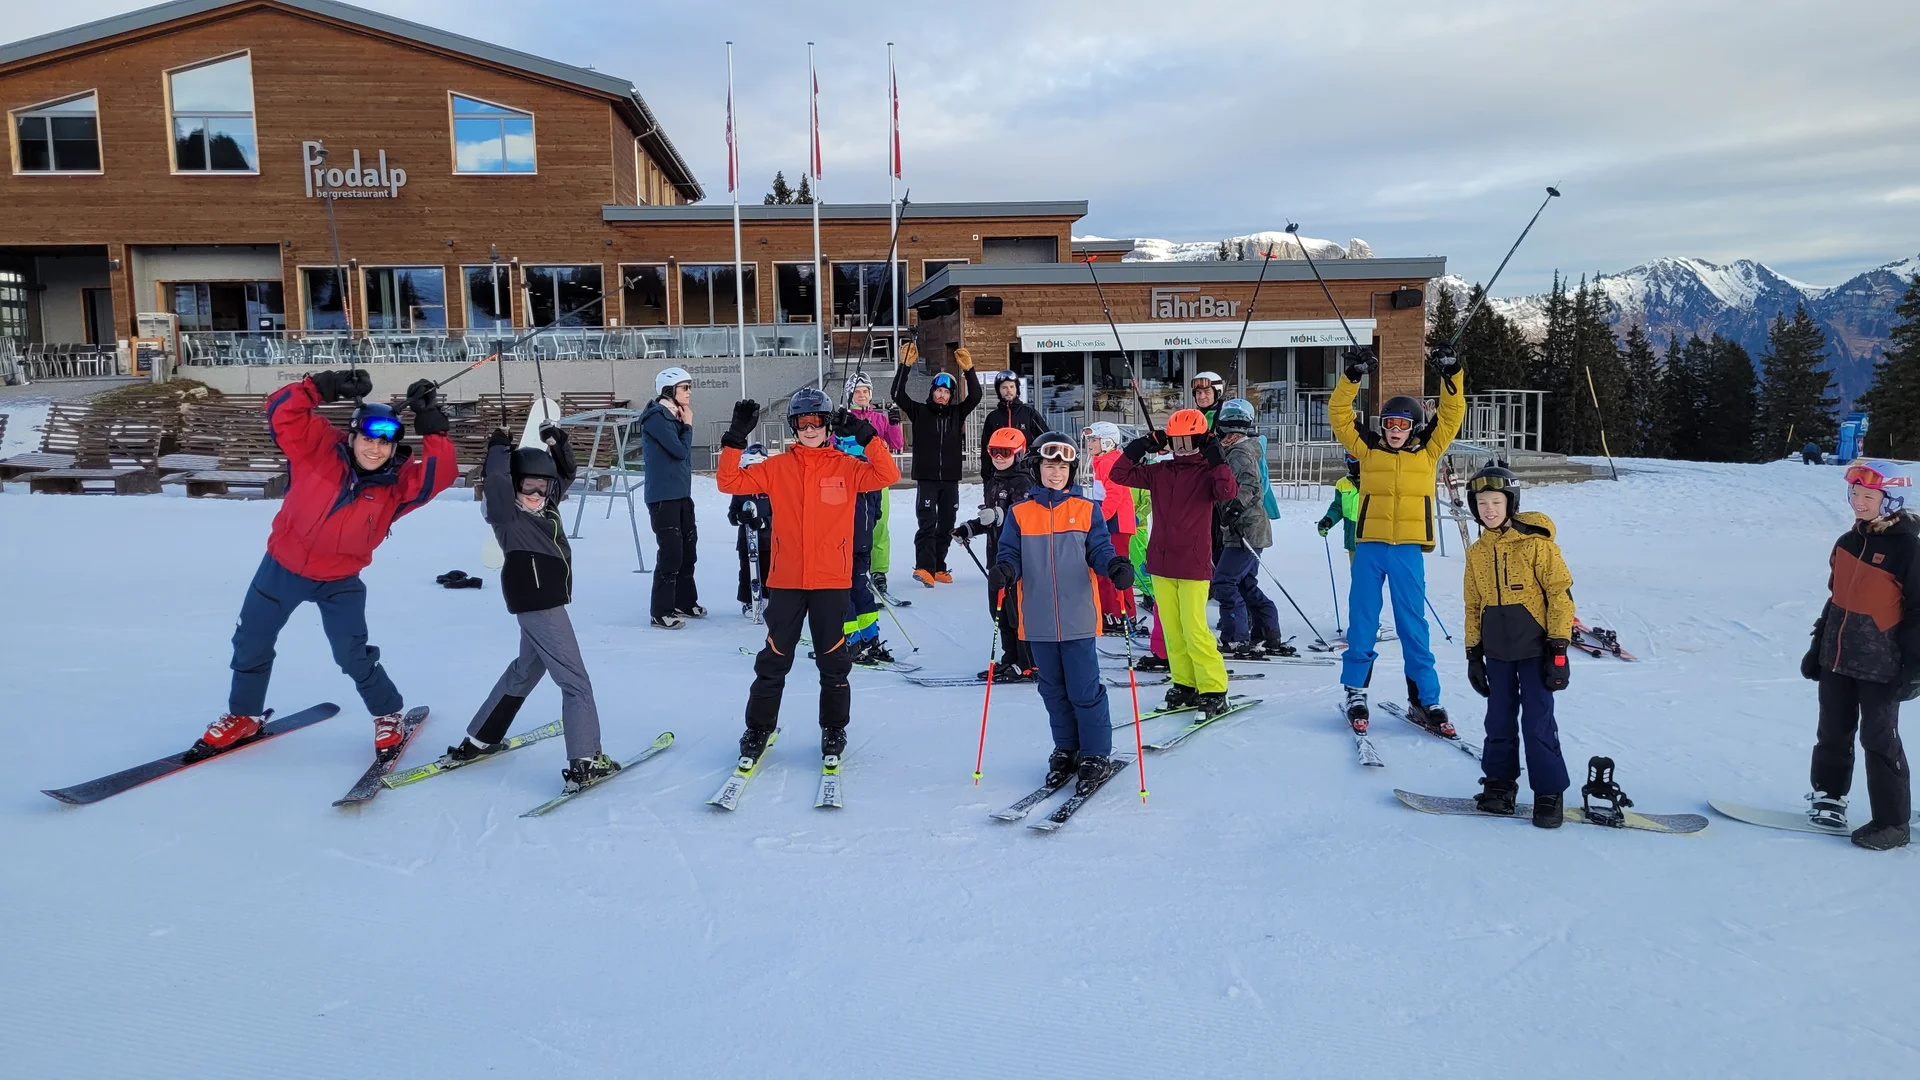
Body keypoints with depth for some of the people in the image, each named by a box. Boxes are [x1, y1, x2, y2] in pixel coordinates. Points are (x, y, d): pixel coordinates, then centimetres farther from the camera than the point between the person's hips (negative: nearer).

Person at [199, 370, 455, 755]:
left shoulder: (397, 484, -17)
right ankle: (244, 716, 39)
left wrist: (433, 429, -37)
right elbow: (282, 411, -25)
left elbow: (441, 475, -31)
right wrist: (322, 387, -38)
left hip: (340, 580, -1)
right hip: (283, 565, 2)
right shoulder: (320, 449, -18)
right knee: (251, 642, 16)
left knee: (353, 655, -4)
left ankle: (388, 713, 22)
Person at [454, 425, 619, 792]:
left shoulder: (546, 506, 11)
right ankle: (584, 764, -10)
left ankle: (479, 740, 35)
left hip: (547, 602, 10)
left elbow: (567, 473, 21)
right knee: (576, 681, -9)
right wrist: (500, 448, -17)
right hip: (538, 605, -10)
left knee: (526, 669, 24)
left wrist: (557, 443, 5)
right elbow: (496, 483, -28)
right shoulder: (508, 516, -10)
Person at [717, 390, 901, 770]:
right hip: (785, 581, 1)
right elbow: (730, 482, 0)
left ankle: (833, 731, 23)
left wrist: (867, 436, -17)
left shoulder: (846, 467, 2)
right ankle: (758, 730, 20)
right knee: (774, 660, 7)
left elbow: (888, 475, -11)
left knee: (833, 660, 7)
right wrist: (736, 439, -10)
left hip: (831, 581, 0)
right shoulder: (778, 468, 4)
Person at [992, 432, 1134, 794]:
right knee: (1053, 691, 14)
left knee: (1084, 690, 0)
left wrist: (1115, 567, -22)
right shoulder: (1020, 513, 5)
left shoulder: (1086, 509, 2)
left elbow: (1099, 551, -1)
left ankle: (1096, 755, 14)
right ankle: (1066, 750, 30)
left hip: (1078, 618, -2)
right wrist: (1005, 571, -20)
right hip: (1039, 621, 2)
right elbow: (1011, 554, 3)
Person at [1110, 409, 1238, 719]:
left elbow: (1228, 491, -24)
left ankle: (1214, 691, 2)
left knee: (1194, 631, -8)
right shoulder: (1159, 472, 9)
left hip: (1194, 565, -5)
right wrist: (1138, 448, -3)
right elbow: (1119, 474, 6)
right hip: (1161, 564, 5)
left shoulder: (1208, 472, -4)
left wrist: (1218, 461, -24)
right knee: (1172, 630, 9)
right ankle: (1185, 685, 20)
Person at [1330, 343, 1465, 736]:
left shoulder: (1428, 452, 9)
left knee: (1413, 626, 4)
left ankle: (1424, 701, 12)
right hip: (1369, 546, 0)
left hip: (1408, 549, 0)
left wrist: (1451, 375, -5)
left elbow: (1452, 415, 6)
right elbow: (1339, 415, 2)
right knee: (1362, 623, 4)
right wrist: (1352, 377, -9)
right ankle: (1356, 692, 17)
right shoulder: (1369, 450, 7)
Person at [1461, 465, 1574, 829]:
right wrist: (1473, 654, 14)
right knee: (1499, 722, 11)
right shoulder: (1477, 553, 8)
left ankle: (1549, 793, 10)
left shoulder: (1535, 543, -9)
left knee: (1537, 723, -2)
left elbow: (1561, 594, -9)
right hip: (1497, 652, 5)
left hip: (1535, 649, -5)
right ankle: (1499, 783, 24)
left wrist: (1559, 649, -11)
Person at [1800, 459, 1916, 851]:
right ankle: (1829, 796, 30)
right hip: (1838, 657, 6)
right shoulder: (1848, 541, 8)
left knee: (1880, 740, 1)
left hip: (1880, 664, -6)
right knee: (1833, 733, 14)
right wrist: (1818, 645, 16)